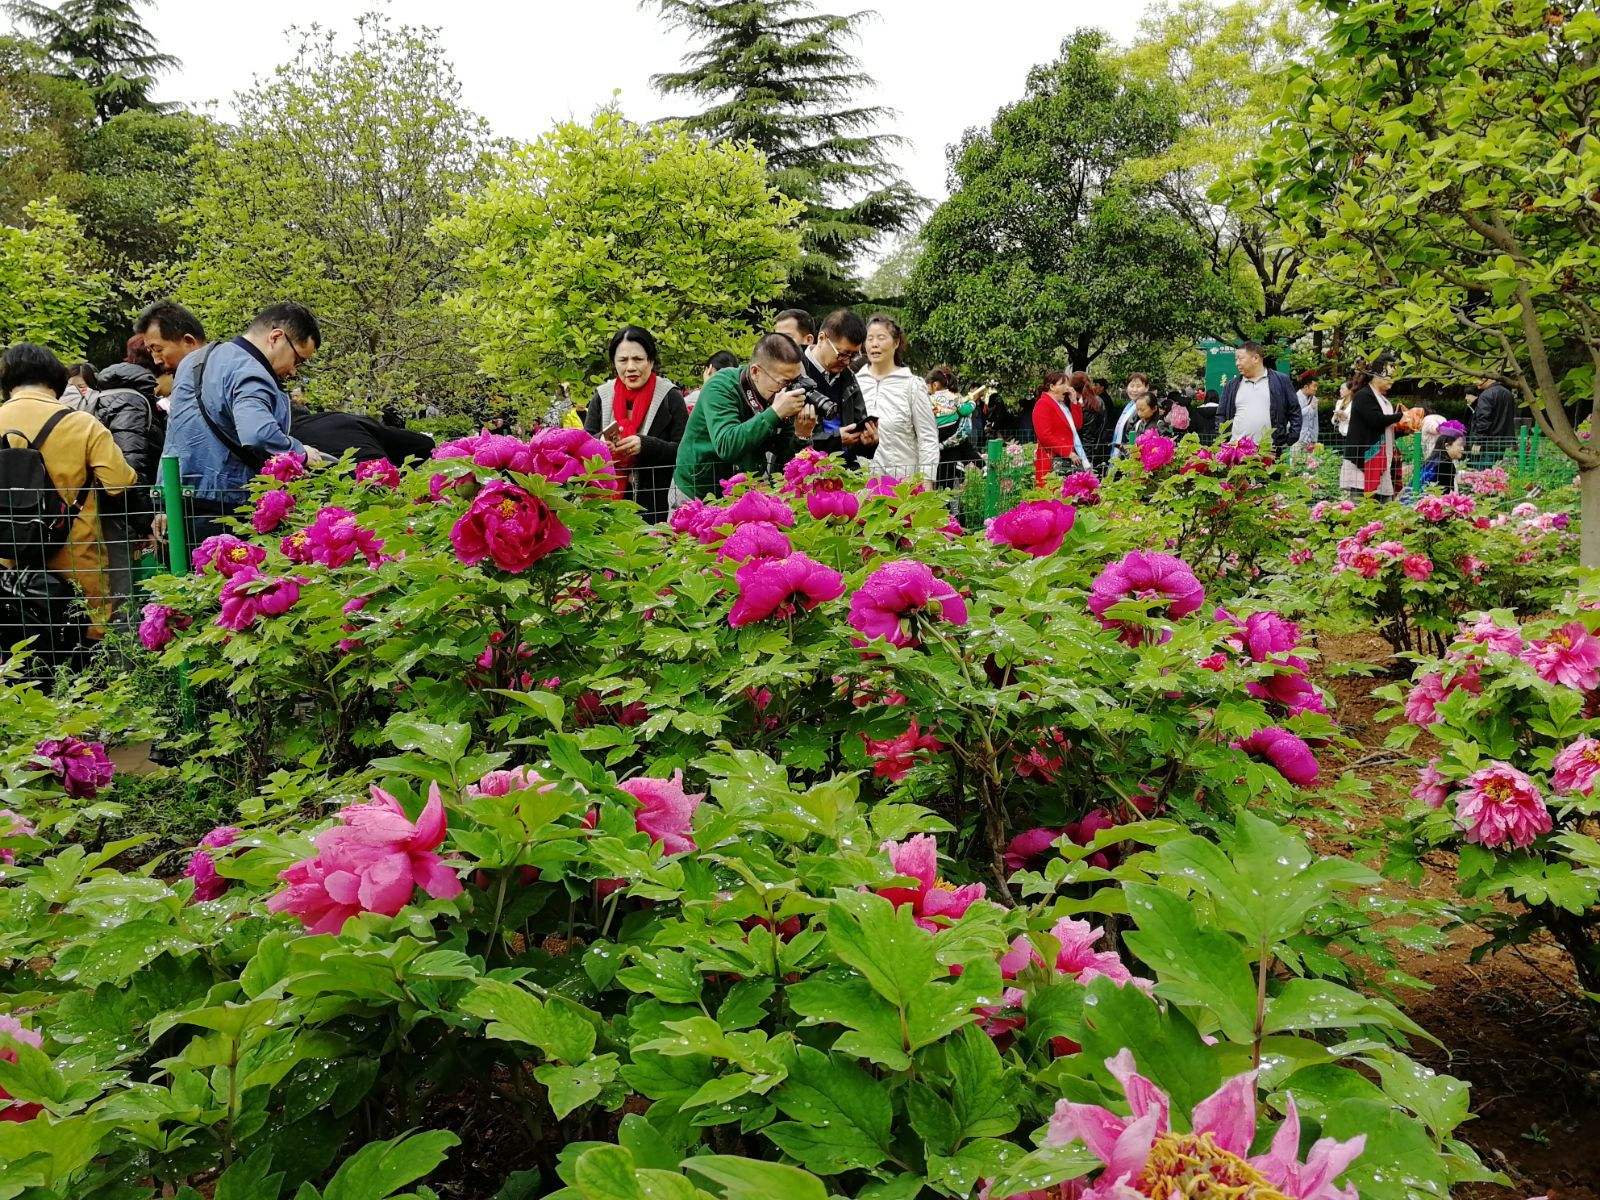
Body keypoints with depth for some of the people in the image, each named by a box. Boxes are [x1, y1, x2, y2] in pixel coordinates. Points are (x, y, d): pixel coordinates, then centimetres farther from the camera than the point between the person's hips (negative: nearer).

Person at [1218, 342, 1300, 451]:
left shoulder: (1281, 380, 8)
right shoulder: (1232, 385, 16)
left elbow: (1294, 412, 8)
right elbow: (1221, 415, 19)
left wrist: (1291, 441, -1)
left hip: (1270, 450, -2)